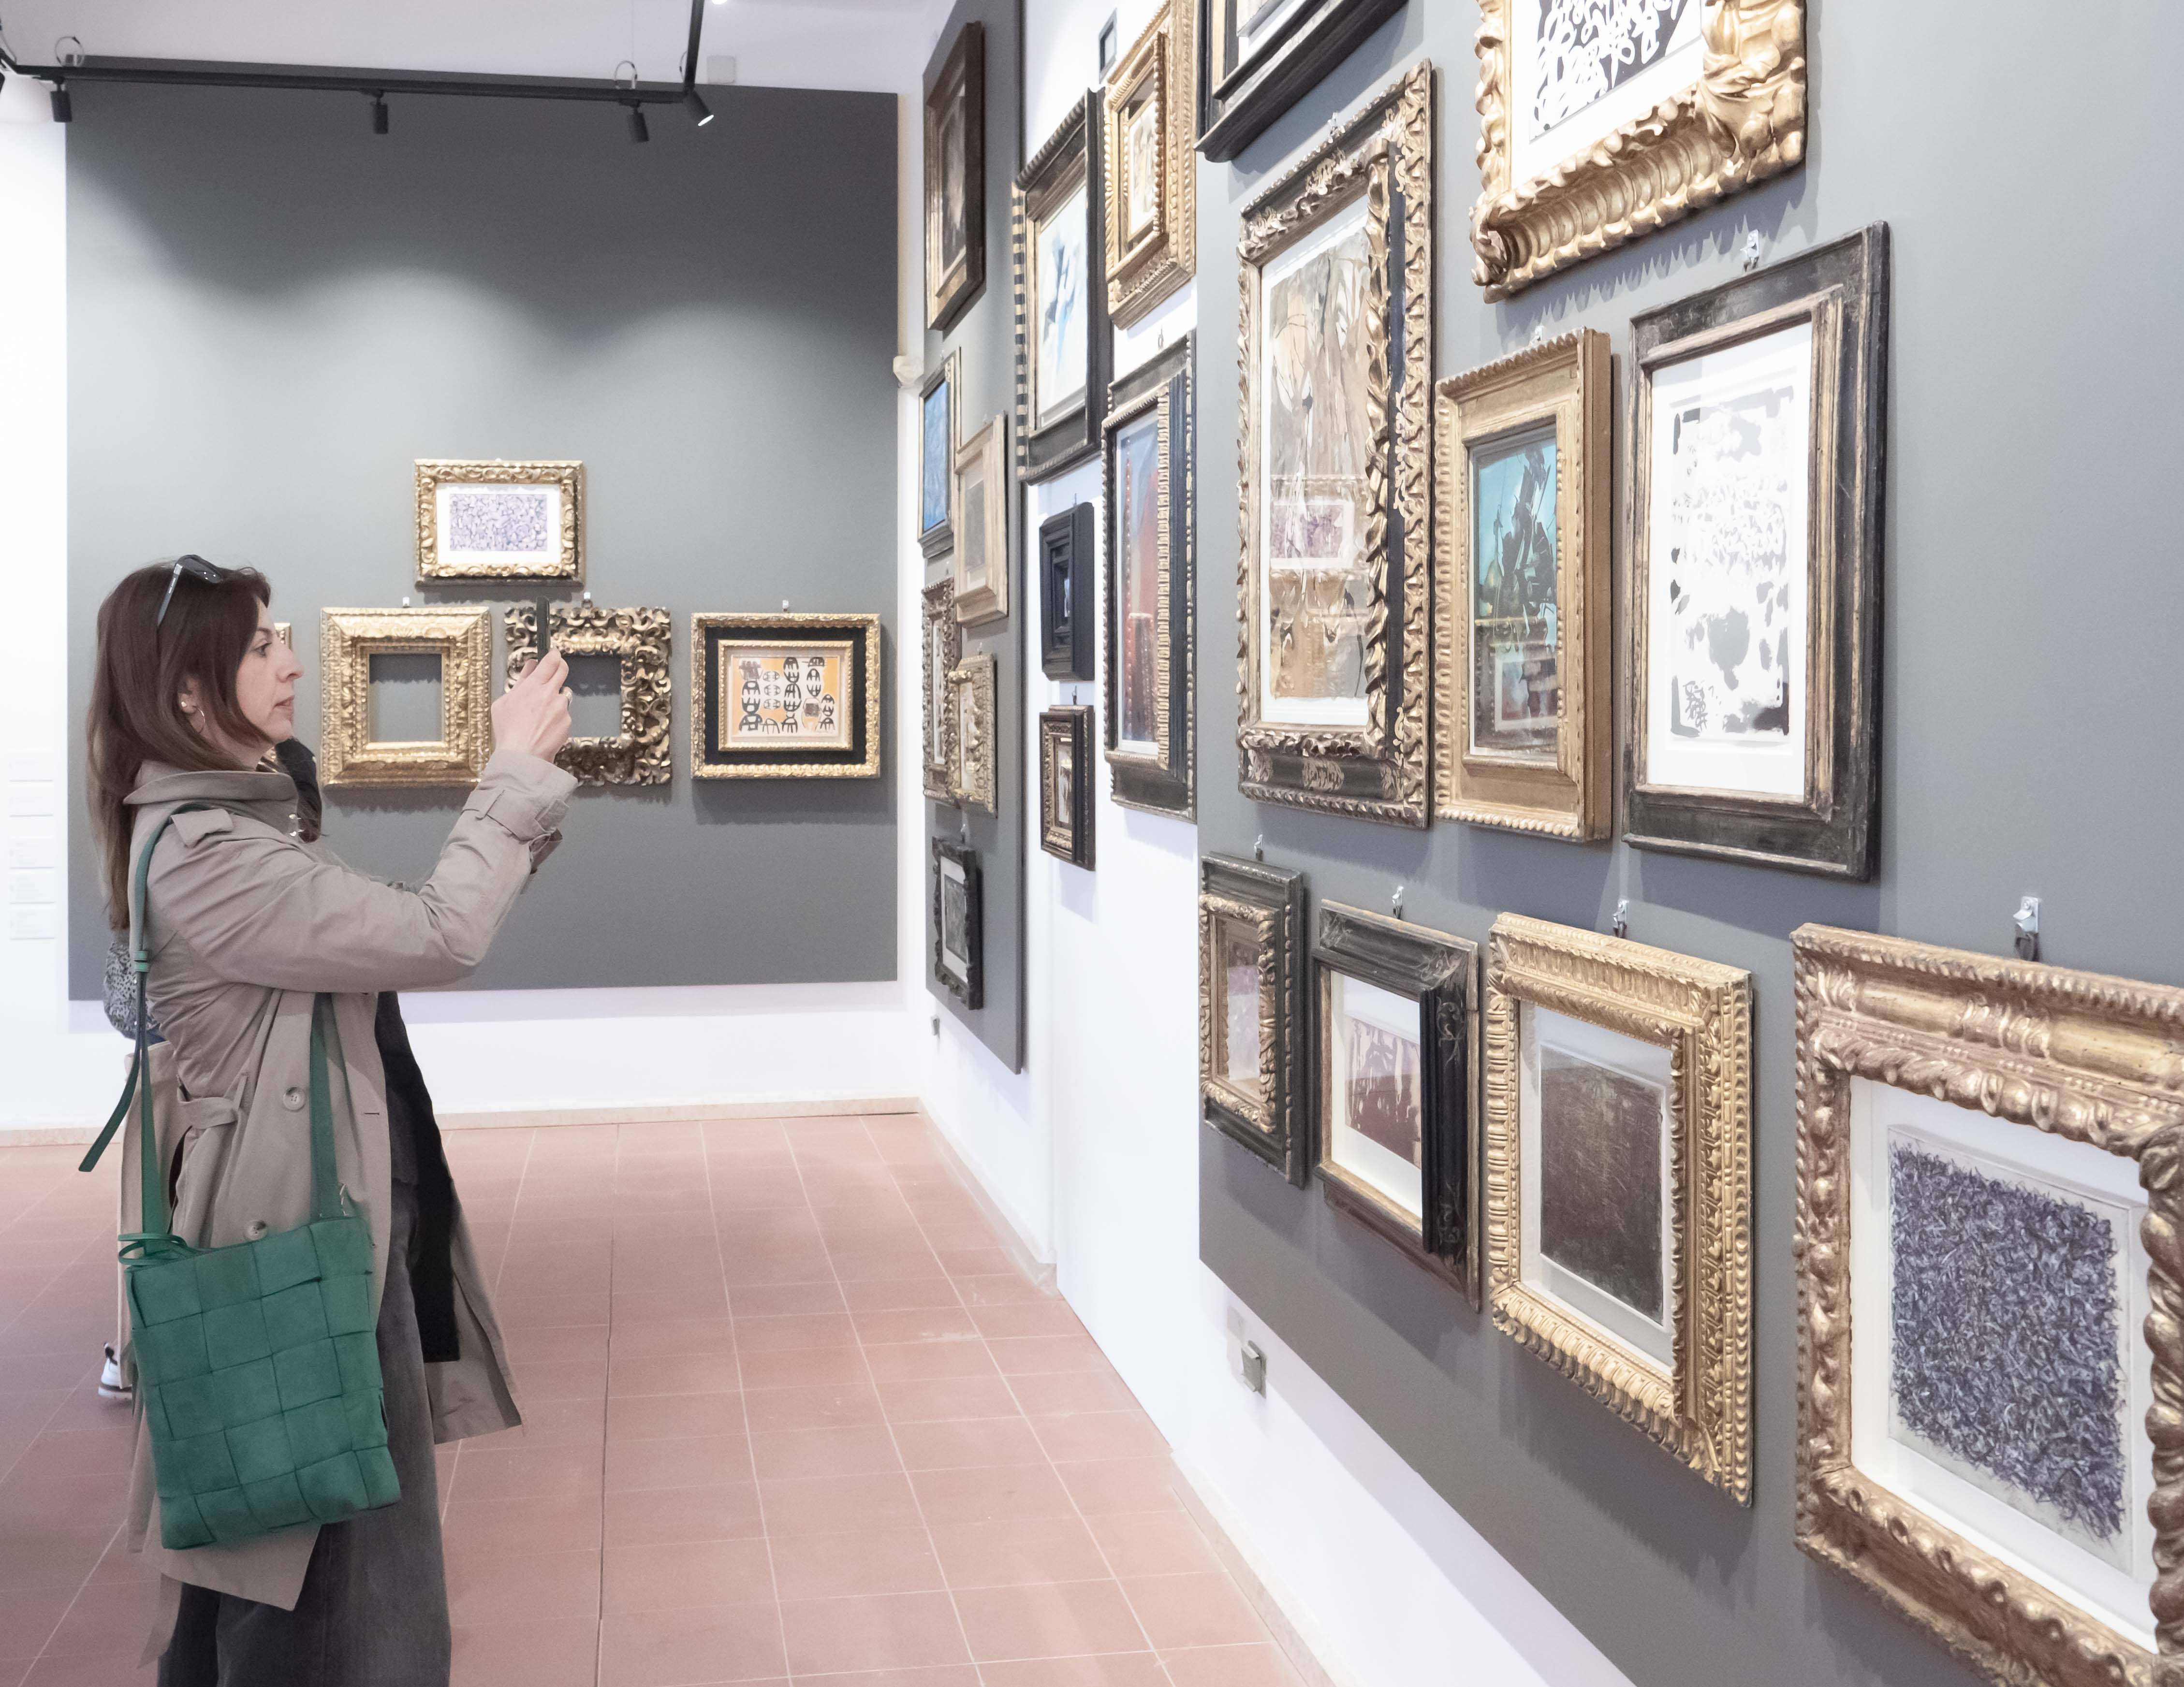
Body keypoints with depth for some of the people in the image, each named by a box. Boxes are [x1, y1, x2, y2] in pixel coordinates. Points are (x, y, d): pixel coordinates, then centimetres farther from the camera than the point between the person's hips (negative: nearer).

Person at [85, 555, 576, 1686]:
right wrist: (515, 770, -18)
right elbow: (440, 938, -26)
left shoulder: (249, 822, 11)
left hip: (334, 1215, 10)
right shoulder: (200, 855, -23)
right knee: (320, 1552, 4)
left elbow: (395, 932, 15)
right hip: (299, 1232, -10)